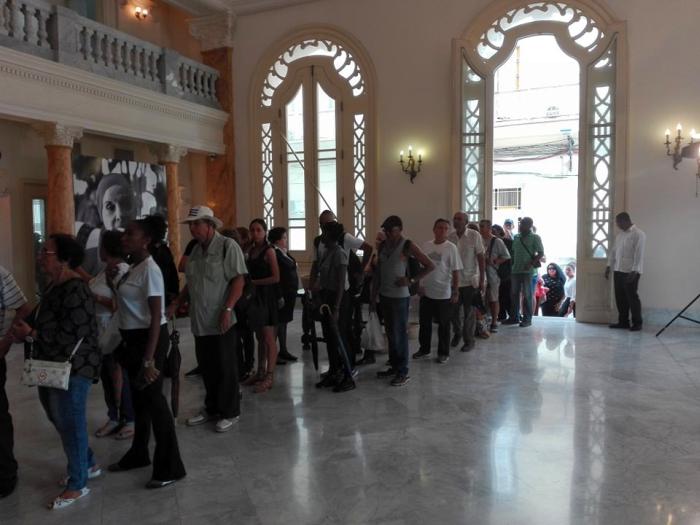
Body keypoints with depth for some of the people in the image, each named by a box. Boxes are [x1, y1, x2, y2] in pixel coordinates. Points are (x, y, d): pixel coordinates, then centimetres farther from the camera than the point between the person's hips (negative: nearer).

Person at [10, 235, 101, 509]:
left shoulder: (76, 290, -21)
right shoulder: (54, 286, 11)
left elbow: (71, 334, -26)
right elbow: (43, 319, 12)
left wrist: (32, 335, -17)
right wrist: (23, 329, -8)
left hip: (72, 368, -10)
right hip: (52, 367, 10)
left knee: (70, 423, 1)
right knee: (60, 420, 20)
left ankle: (77, 485, 16)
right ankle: (87, 465, 37)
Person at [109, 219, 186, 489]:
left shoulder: (149, 269, -18)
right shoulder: (133, 268, 9)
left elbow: (156, 316, -22)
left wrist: (149, 359, -24)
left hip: (149, 338, -9)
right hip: (134, 338, 9)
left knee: (153, 398, -3)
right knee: (139, 397, 20)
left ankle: (170, 467, 9)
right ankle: (139, 454, 38)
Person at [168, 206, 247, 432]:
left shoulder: (227, 246, -9)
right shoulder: (196, 250, 14)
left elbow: (238, 279, -15)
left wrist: (227, 309, -22)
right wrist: (176, 303, 11)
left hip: (220, 322, -7)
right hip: (200, 322, 7)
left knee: (225, 369, 4)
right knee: (207, 368, 15)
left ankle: (230, 412, 17)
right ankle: (212, 407, 30)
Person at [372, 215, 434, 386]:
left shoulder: (407, 246, -9)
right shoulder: (383, 246, 9)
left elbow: (430, 265, -9)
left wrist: (411, 280, -15)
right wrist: (373, 295, 11)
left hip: (399, 296, -6)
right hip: (384, 295, 6)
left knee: (399, 334, -3)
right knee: (390, 333, 13)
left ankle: (403, 372, 6)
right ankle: (394, 366, 24)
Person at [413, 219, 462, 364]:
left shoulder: (451, 248, -9)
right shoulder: (426, 245, 4)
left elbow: (456, 271, -9)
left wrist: (456, 292, -12)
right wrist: (420, 285, 12)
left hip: (443, 294, -4)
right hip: (426, 292, 5)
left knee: (443, 325, 7)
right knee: (424, 322, 14)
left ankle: (443, 353, 21)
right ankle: (424, 349, 30)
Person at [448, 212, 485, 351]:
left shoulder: (474, 235, -7)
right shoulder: (450, 237, 0)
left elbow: (481, 258, -5)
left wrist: (482, 280, -8)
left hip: (470, 281, -3)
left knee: (469, 313, 5)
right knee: (453, 311, 11)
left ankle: (469, 340, 19)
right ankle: (457, 333, 36)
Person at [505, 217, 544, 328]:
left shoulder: (535, 237, -2)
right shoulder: (516, 237, 13)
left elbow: (541, 253, -6)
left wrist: (531, 264, -18)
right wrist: (511, 264, 9)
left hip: (528, 271, -5)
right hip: (515, 270, 5)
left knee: (527, 295, 0)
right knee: (514, 294, 7)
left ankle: (527, 319, 7)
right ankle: (514, 317, 16)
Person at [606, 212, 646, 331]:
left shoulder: (639, 234, -11)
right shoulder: (619, 234, 14)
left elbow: (639, 255, -17)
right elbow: (613, 251, 19)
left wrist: (634, 271, -22)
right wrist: (609, 266, 14)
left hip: (631, 272, -7)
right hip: (618, 271, 7)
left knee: (632, 297, -3)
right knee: (620, 297, 9)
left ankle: (637, 323, 7)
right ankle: (623, 321, 18)